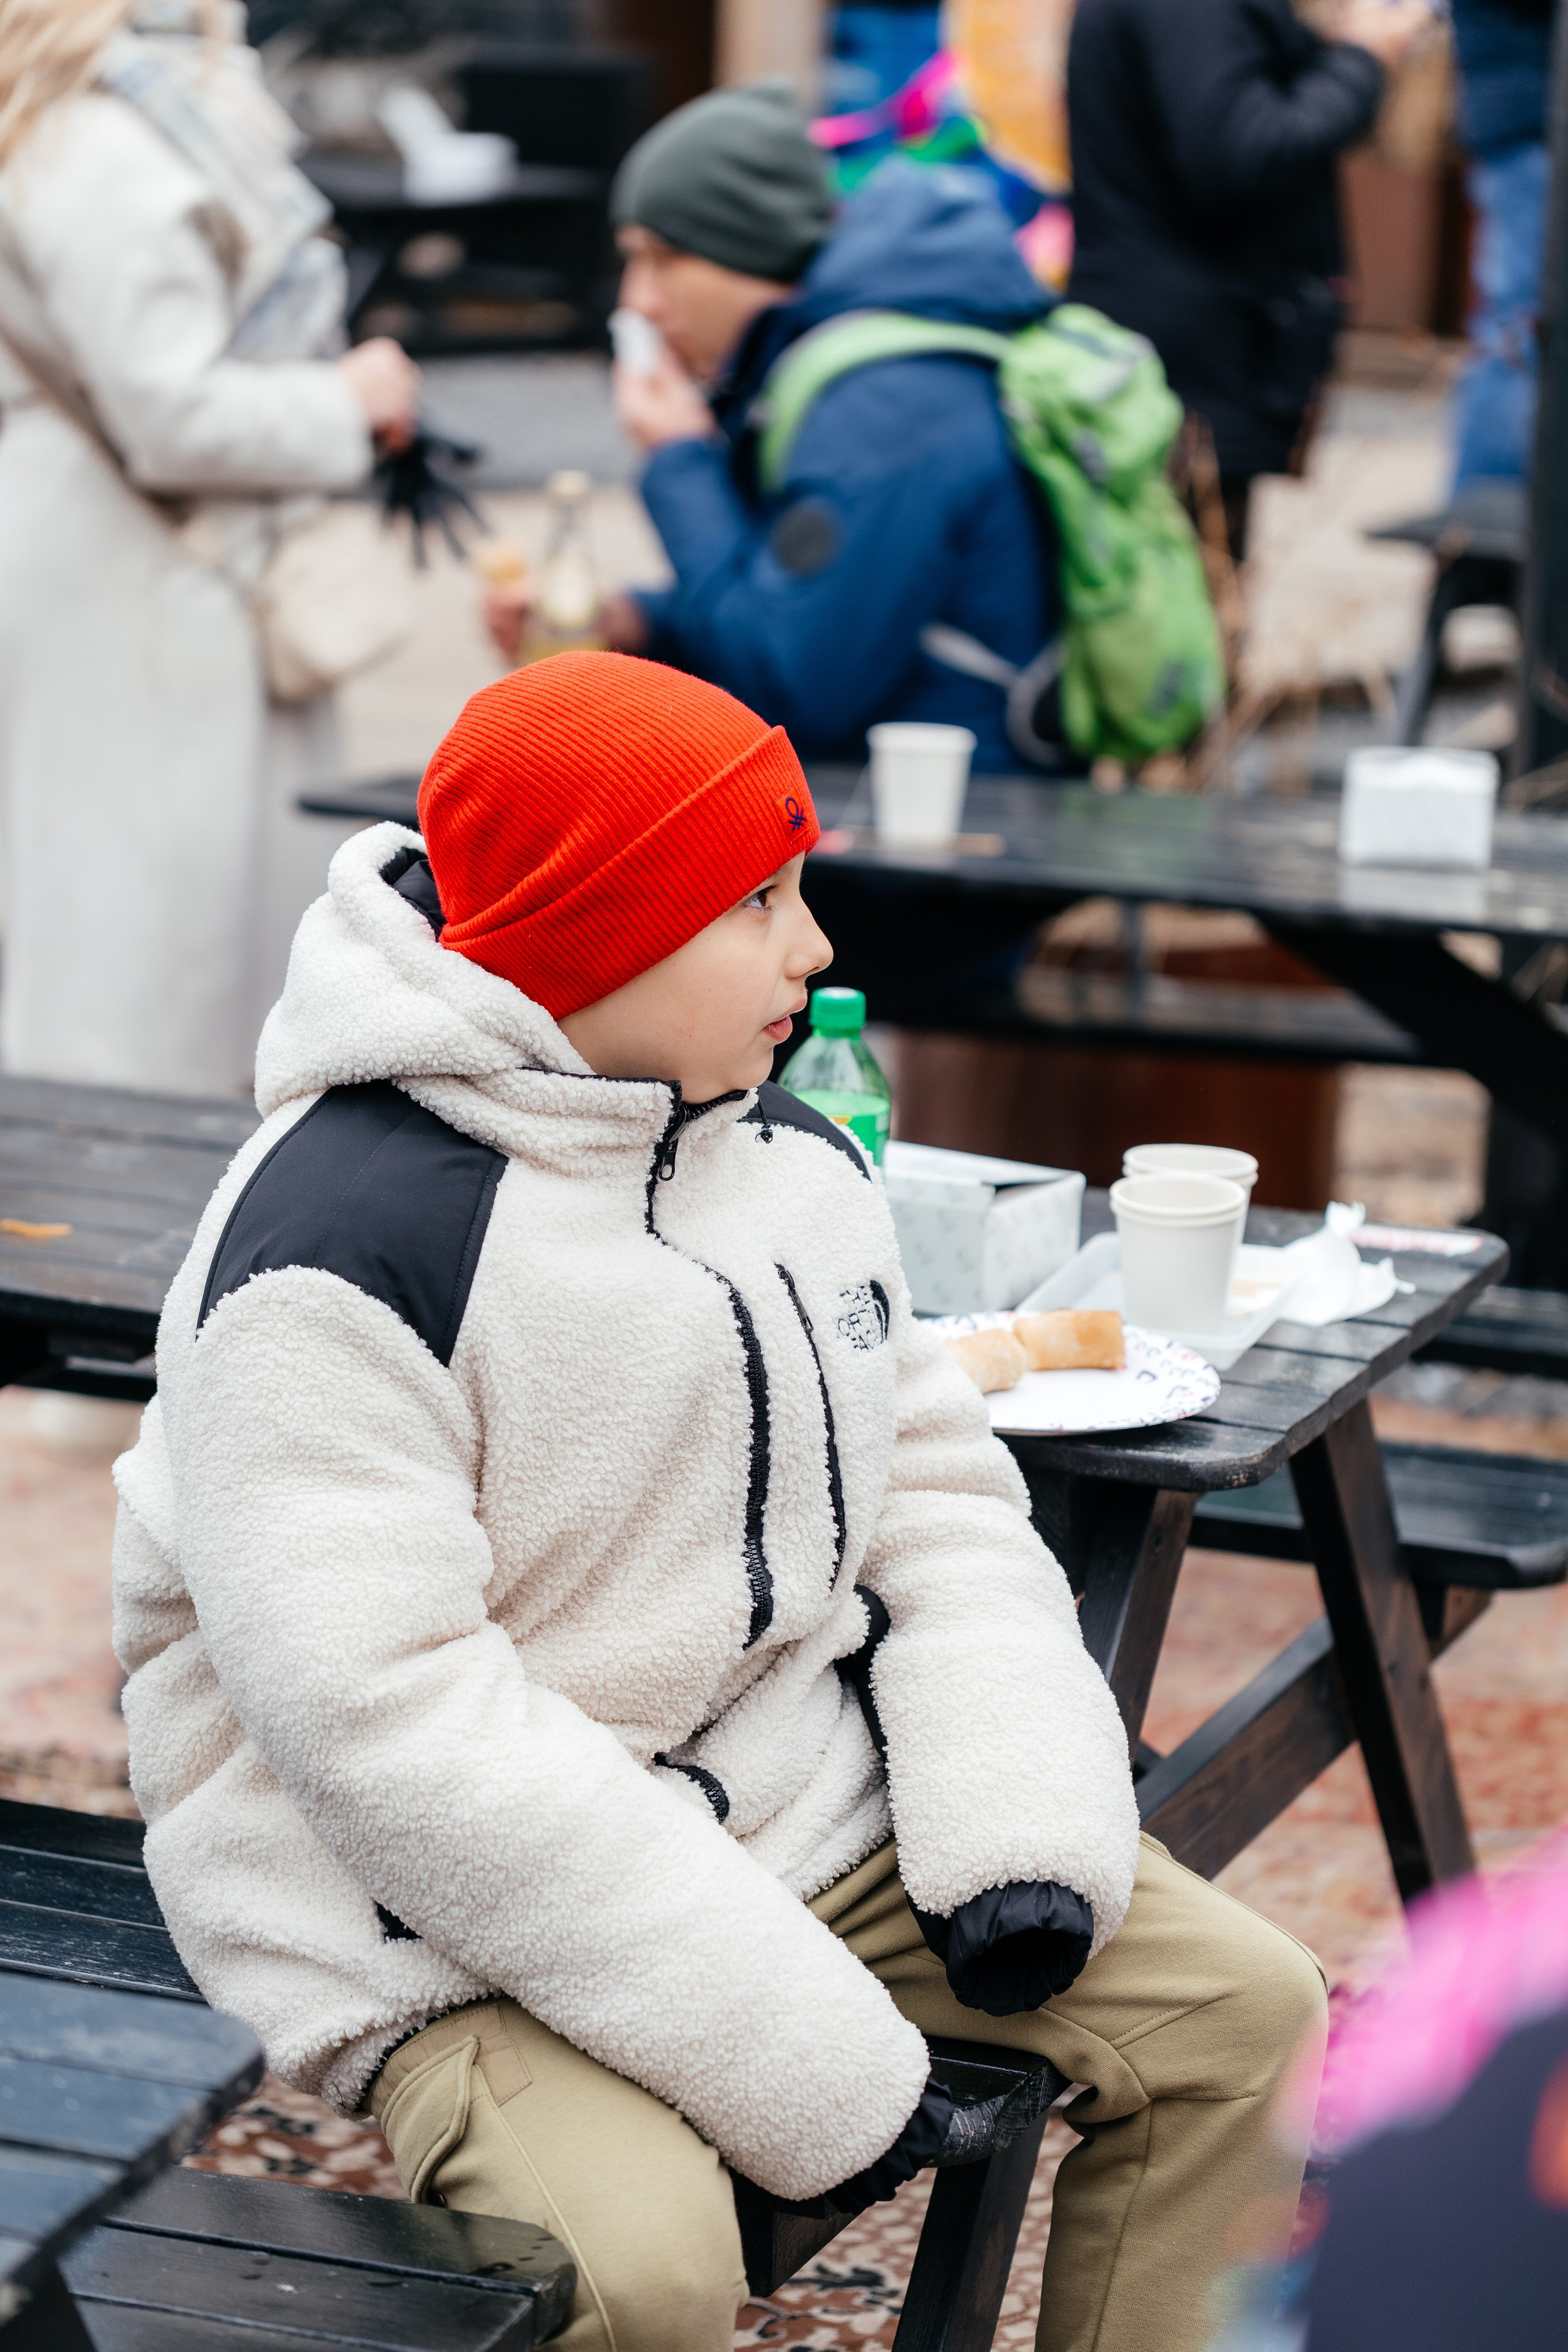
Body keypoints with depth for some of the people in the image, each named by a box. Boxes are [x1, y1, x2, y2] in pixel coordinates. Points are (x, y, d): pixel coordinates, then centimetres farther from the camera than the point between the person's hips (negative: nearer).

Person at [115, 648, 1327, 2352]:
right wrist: (799, 2049, -26)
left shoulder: (792, 1160, 7)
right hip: (465, 1928, -8)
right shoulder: (344, 1251, -21)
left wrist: (1022, 1829, -8)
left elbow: (937, 1491, 12)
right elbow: (389, 1723, -26)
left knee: (1240, 2005, 3)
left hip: (814, 1820, 8)